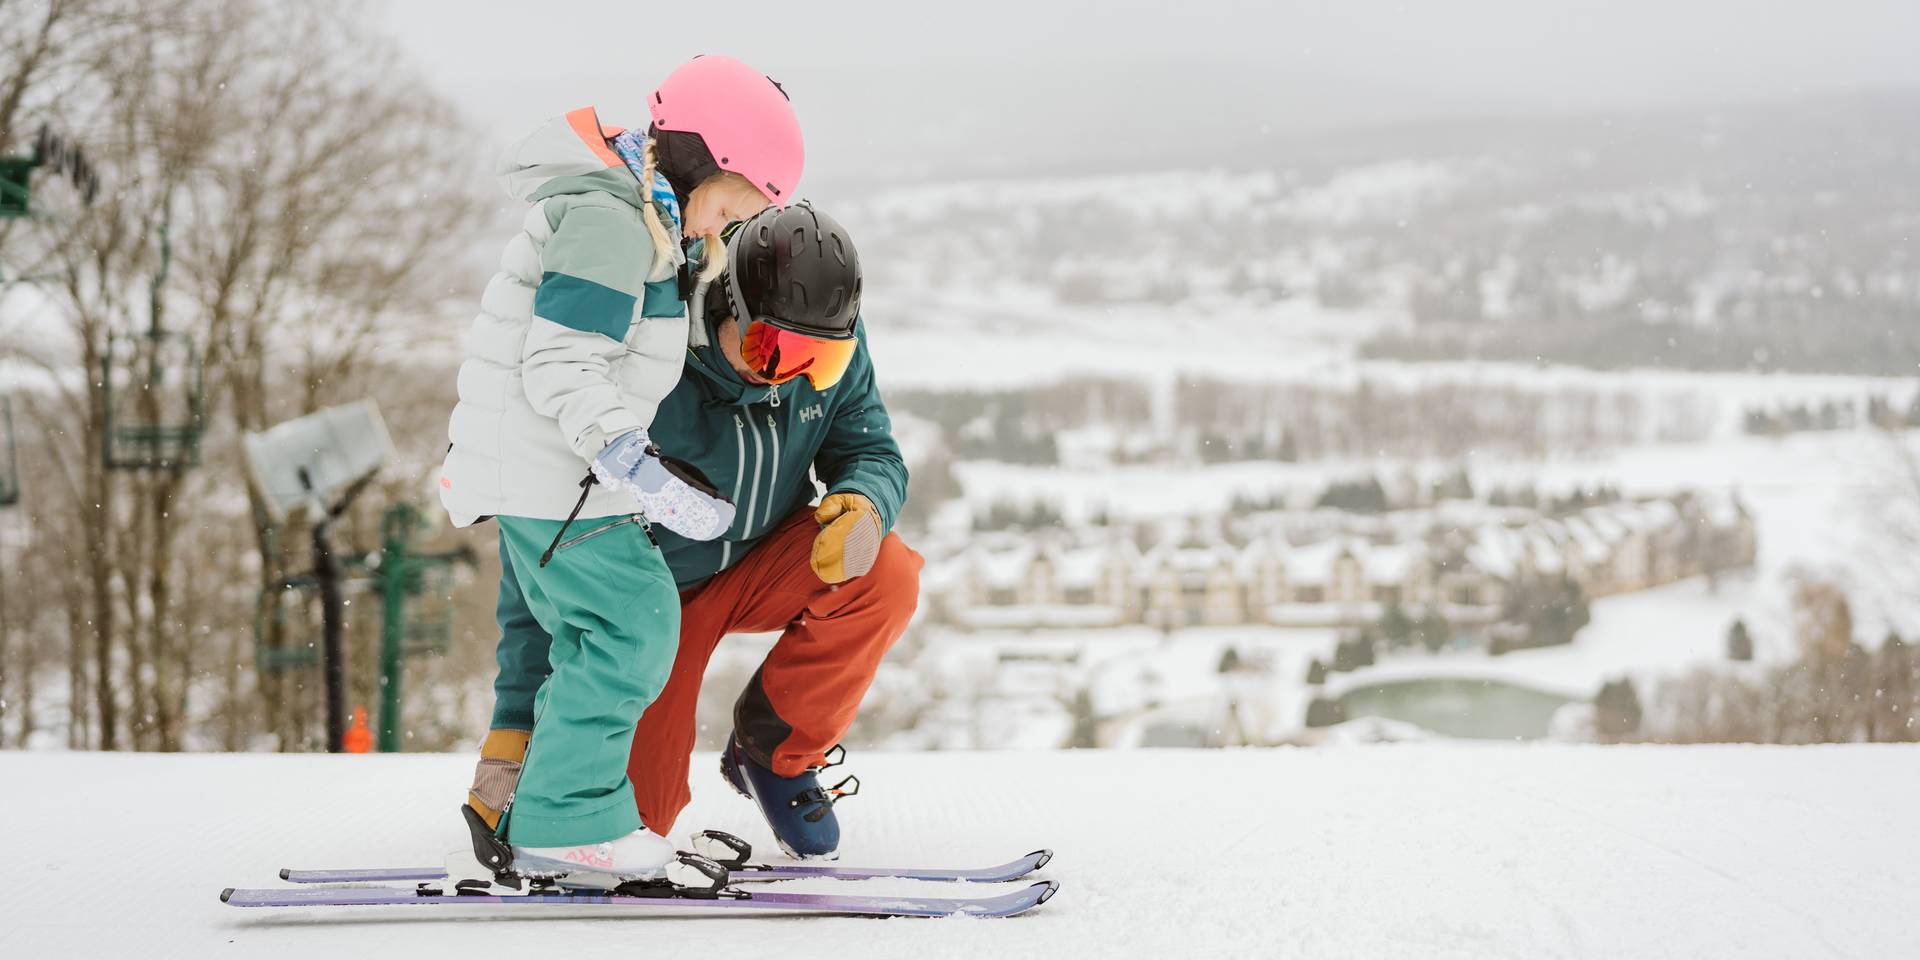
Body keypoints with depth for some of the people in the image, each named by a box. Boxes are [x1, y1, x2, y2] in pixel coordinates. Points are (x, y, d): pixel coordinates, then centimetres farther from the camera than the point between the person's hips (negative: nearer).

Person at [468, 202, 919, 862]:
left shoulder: (833, 350, -17)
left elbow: (871, 454, -5)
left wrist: (865, 505, -35)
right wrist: (513, 726, -35)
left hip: (759, 570, 4)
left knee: (884, 575, -27)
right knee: (636, 816, -10)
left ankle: (775, 748, -4)